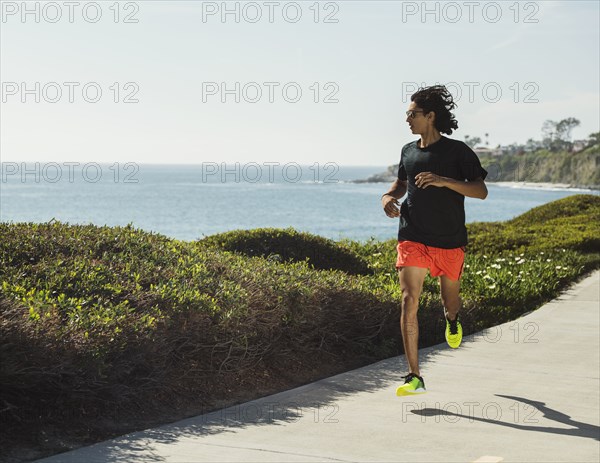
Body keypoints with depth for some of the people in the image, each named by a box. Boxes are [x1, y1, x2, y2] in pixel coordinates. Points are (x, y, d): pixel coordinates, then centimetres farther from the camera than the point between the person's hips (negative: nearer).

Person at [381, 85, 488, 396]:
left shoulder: (457, 151, -5)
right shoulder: (408, 151, 8)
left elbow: (481, 191, -11)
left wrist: (443, 181, -24)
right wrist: (389, 197, 4)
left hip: (450, 242, -2)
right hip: (412, 239, 2)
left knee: (450, 302, 15)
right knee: (409, 301, -14)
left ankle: (452, 320, 56)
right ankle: (414, 377, -14)